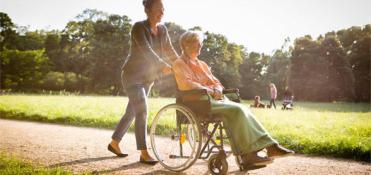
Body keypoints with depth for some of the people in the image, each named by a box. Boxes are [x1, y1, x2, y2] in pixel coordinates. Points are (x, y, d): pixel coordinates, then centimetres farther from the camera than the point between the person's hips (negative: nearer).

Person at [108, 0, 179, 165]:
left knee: (131, 113, 13)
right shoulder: (139, 27, -16)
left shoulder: (162, 29, 5)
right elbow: (146, 49, -29)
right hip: (132, 75, -7)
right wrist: (162, 65, -39)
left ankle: (114, 143, 28)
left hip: (147, 78, 7)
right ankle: (144, 154, -12)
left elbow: (170, 51, 1)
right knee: (142, 112, -15)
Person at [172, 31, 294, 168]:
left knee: (241, 110, -21)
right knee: (237, 110, -27)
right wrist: (210, 91, -11)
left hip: (215, 98, 7)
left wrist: (217, 90, -3)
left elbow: (216, 82, 20)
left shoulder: (202, 64, 27)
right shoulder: (179, 64, 6)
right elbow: (188, 84, -10)